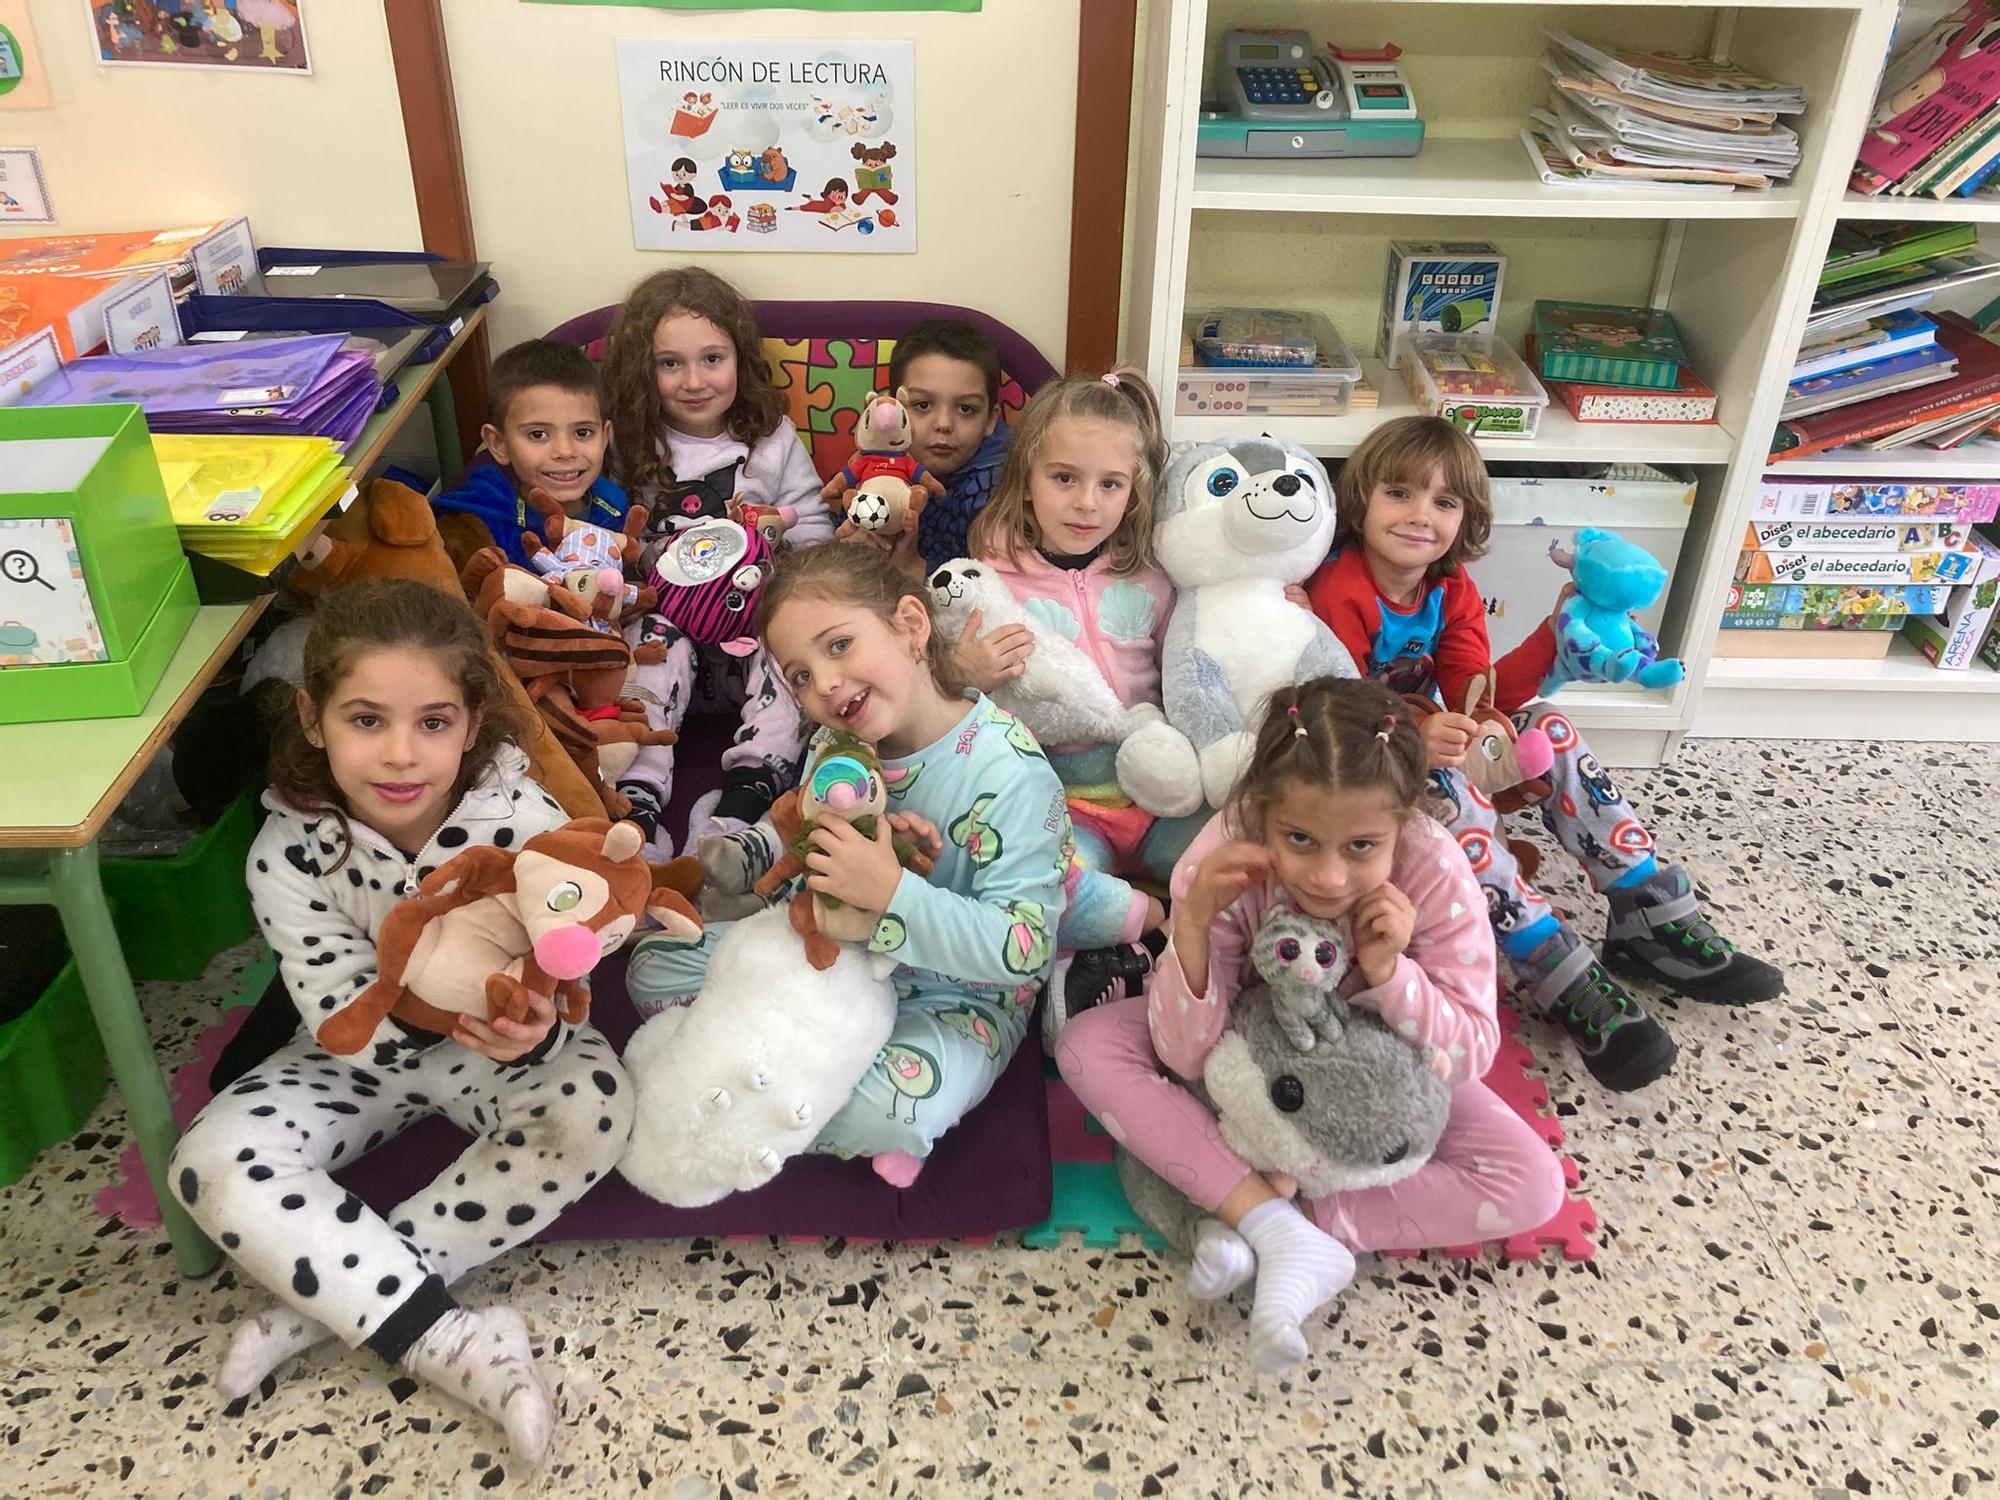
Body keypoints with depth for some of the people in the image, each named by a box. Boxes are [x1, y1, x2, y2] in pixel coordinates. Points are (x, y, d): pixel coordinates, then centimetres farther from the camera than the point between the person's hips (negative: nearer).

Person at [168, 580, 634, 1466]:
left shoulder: (526, 824, -23)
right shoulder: (290, 853, -20)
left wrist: (530, 1033, -44)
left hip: (499, 1048, -1)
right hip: (363, 1055, 1)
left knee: (594, 1108, -30)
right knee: (214, 1166, -22)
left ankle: (333, 1299, -20)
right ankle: (451, 1346, -22)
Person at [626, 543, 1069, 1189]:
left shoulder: (1009, 770, -24)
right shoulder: (838, 747, -5)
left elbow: (1024, 950, -27)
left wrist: (892, 892, -38)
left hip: (955, 1001, -6)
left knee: (888, 1112, -36)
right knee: (654, 965, 1)